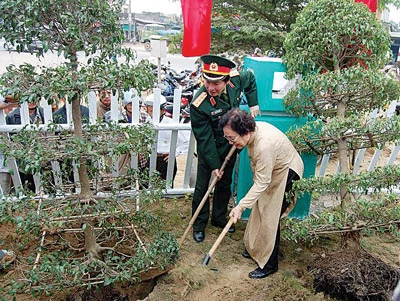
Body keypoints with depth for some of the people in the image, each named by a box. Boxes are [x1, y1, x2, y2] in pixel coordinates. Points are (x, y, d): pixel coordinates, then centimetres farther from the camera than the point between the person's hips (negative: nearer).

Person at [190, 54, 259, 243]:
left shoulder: (236, 79, -20)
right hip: (209, 148, -5)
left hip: (230, 146, 5)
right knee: (202, 186, 4)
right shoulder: (198, 105, -33)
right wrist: (214, 165, -18)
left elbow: (250, 79, 7)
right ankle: (199, 224, 26)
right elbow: (205, 139, -24)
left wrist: (253, 104, 1)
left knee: (225, 184, 18)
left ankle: (219, 218, 38)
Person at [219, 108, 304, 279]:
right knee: (260, 211, 17)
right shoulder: (252, 130, -12)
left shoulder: (265, 145, -38)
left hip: (287, 174, -9)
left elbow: (262, 183, -32)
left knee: (270, 219, -4)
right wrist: (256, 176, 19)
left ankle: (269, 265, 12)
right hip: (270, 171, 9)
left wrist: (241, 207, -30)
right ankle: (255, 249, 35)